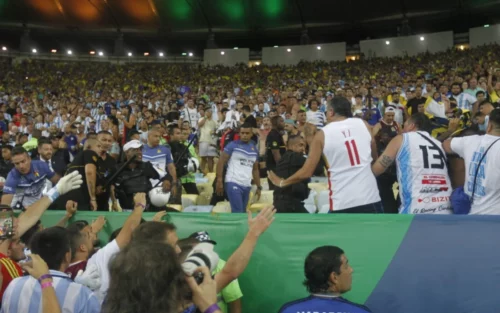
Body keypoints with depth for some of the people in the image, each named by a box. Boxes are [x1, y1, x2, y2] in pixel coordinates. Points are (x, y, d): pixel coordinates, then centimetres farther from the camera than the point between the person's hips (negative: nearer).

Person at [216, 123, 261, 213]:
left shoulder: (254, 149, 14)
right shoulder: (233, 145, -3)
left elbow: (255, 169, 21)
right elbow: (221, 162, -4)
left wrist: (259, 187, 16)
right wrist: (219, 181, -11)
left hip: (247, 185, 6)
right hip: (233, 183, -6)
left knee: (242, 212, 10)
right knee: (238, 212, -13)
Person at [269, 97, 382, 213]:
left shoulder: (322, 134, 0)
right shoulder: (363, 124, 5)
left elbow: (306, 172, 0)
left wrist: (281, 182, 15)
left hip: (342, 202, -2)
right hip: (370, 198, 2)